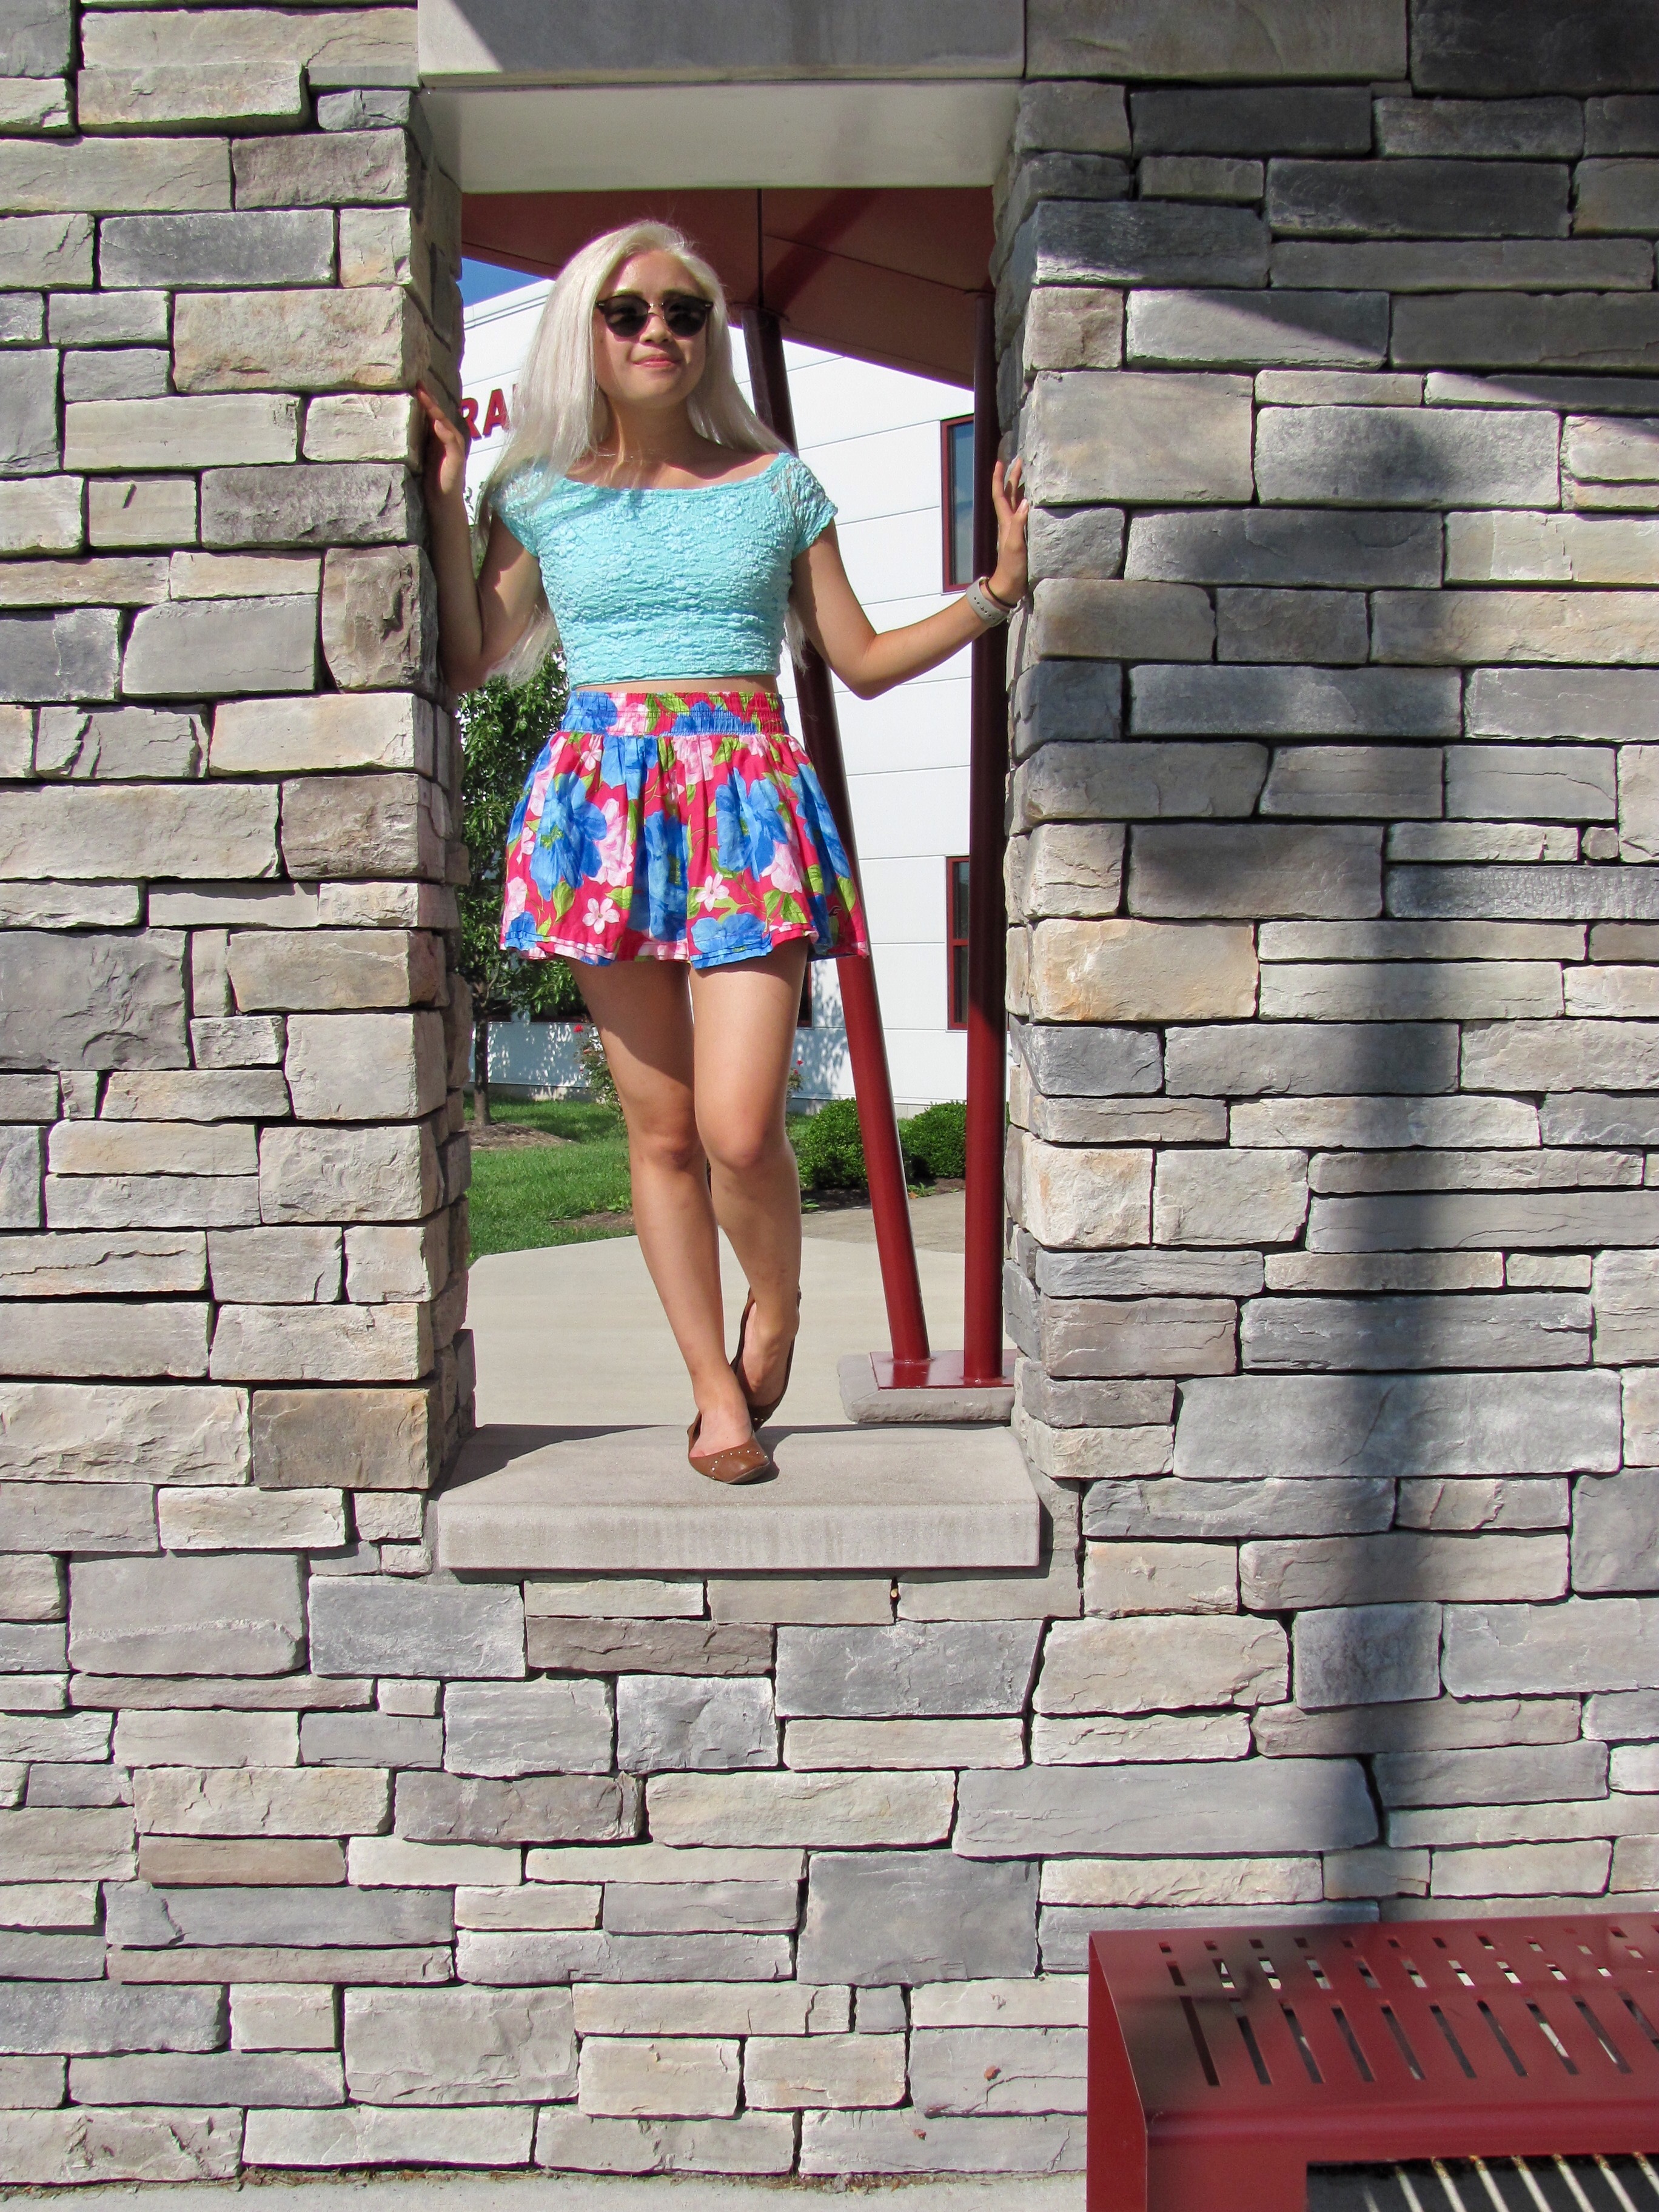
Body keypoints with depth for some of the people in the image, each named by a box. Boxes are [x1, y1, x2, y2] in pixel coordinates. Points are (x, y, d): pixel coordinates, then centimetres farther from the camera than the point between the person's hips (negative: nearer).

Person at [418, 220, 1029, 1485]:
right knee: (660, 1128, 3)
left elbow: (863, 661, 13)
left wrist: (997, 590, 6)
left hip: (749, 794, -1)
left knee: (740, 1129, -14)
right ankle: (718, 1393, 16)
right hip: (605, 796, 1)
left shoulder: (775, 485, 11)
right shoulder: (544, 493, 11)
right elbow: (472, 661, 12)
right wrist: (448, 506, 8)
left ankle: (777, 1305, 18)